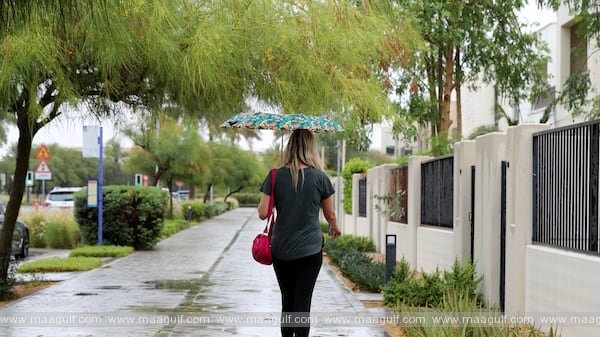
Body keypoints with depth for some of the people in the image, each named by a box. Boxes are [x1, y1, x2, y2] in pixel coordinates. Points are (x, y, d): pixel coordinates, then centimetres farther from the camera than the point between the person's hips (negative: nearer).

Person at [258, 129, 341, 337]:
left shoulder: (276, 177, -4)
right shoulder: (320, 177, -5)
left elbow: (263, 213, -7)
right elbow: (330, 214, 5)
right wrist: (335, 228, 26)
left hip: (281, 250, 2)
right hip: (310, 250, -2)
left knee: (287, 302, 15)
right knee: (302, 304, -1)